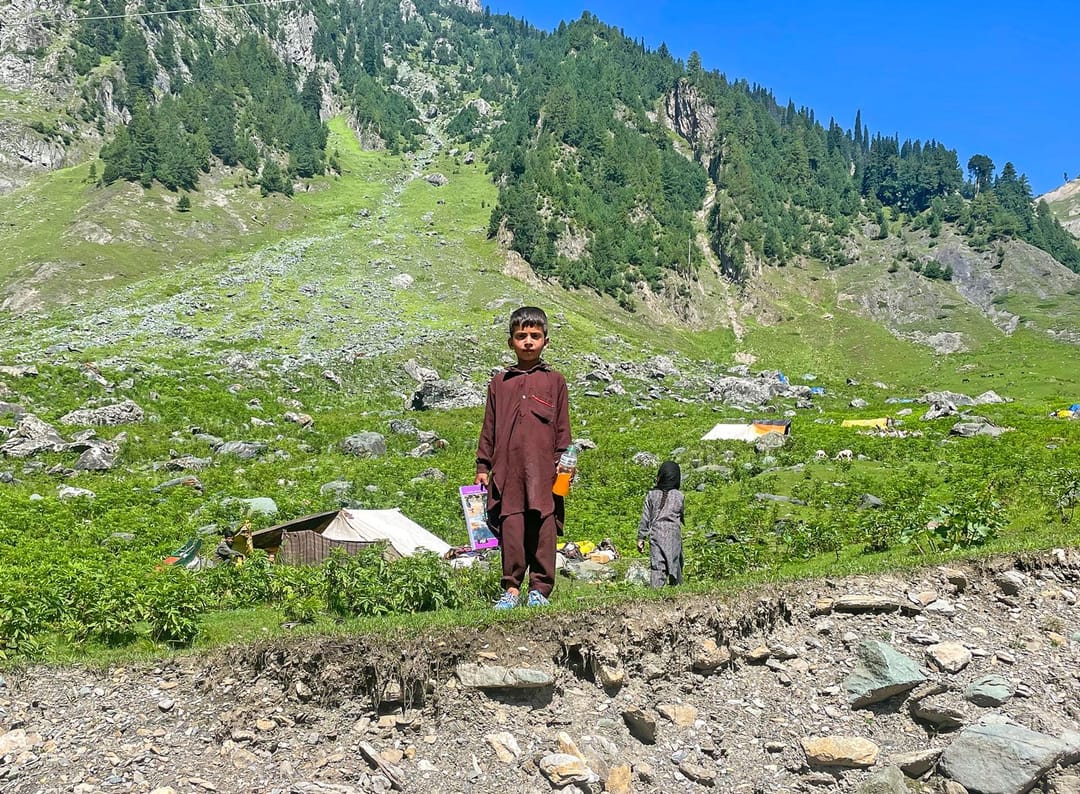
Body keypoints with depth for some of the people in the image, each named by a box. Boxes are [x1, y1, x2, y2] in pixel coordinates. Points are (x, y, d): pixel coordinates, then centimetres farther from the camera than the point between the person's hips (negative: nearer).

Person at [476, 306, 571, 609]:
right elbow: (489, 428, 15)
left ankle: (540, 589, 7)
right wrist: (482, 467, 10)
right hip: (507, 469, 1)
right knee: (511, 528, 0)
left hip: (543, 470, -1)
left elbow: (562, 428, 10)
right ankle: (511, 588, 7)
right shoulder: (500, 382, 14)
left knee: (542, 529, -1)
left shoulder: (554, 381, 10)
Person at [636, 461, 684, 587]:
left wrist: (641, 538, 8)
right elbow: (681, 515, 9)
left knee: (656, 567, -4)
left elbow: (645, 518, 3)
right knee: (675, 565, 12)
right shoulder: (679, 495, -2)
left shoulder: (651, 494, 0)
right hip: (674, 535, 0)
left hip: (656, 535, 0)